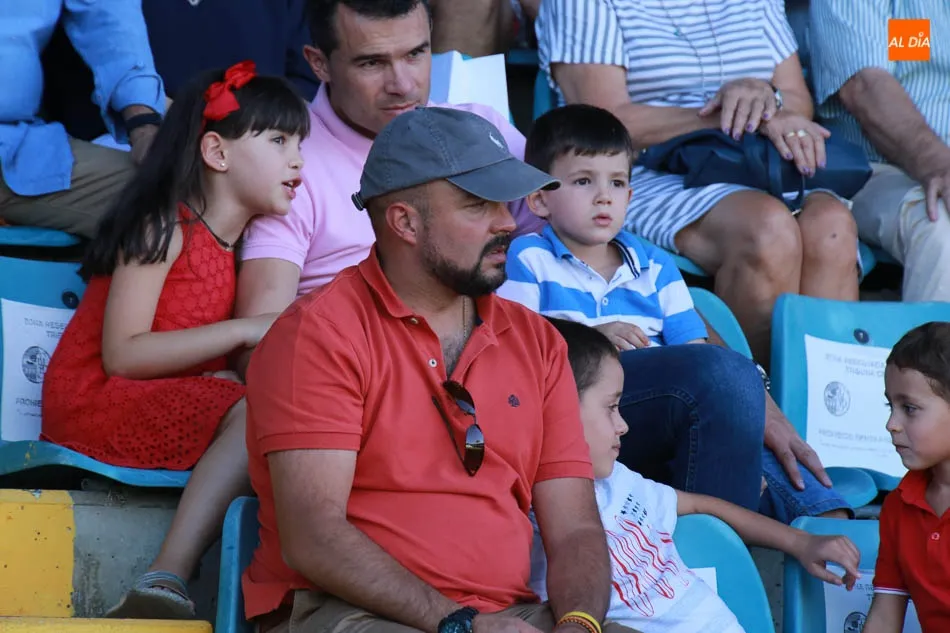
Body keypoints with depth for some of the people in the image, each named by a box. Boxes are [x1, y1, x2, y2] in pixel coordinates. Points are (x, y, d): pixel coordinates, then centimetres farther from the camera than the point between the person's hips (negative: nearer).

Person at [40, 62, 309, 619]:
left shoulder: (241, 244, 14)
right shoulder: (164, 228, -9)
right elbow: (122, 353, -18)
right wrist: (243, 331, -21)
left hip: (176, 402, 8)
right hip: (94, 401, -8)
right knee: (256, 413, -27)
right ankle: (167, 581, -33)